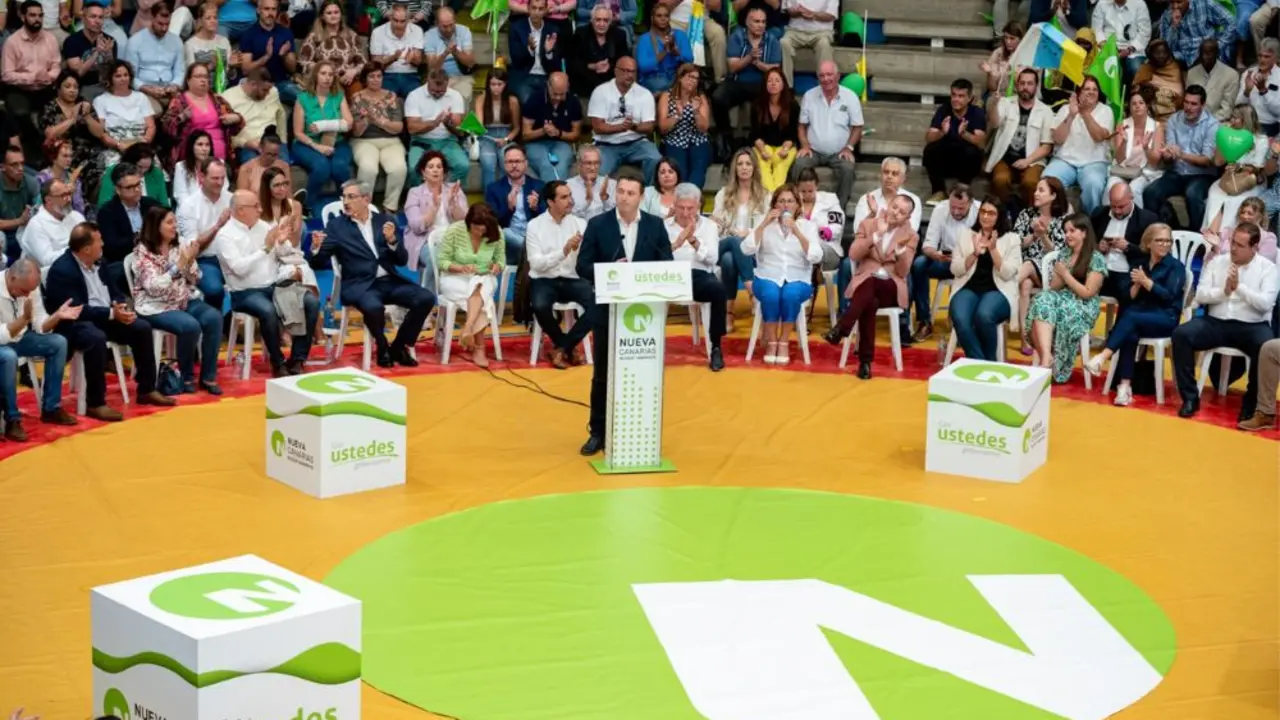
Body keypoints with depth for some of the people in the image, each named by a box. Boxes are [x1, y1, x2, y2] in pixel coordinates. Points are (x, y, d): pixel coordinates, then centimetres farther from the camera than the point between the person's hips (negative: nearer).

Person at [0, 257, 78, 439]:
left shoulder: (29, 285, -9)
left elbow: (40, 326, -5)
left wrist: (57, 316, -24)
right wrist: (24, 319, -42)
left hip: (17, 338, 7)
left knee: (58, 343, -9)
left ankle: (51, 408, 0)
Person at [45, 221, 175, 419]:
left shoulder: (97, 262, 7)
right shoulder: (62, 270, -20)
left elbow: (114, 292, 15)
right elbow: (76, 310, -26)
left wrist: (120, 308, -9)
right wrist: (111, 313, -28)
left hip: (105, 316, 9)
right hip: (74, 324, -9)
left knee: (142, 327, -4)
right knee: (96, 338, -38)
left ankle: (146, 390, 8)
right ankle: (95, 403, -29)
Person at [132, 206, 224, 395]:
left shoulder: (179, 247, 7)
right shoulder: (143, 252, -10)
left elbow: (194, 280, 10)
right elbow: (154, 288, -20)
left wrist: (190, 262, -11)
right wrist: (179, 265, -24)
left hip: (184, 300, 6)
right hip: (156, 306, -6)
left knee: (214, 317, -21)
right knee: (190, 326, -31)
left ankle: (208, 376, -13)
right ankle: (186, 377, -8)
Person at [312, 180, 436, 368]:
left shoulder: (386, 220, 13)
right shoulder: (337, 225, 6)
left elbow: (402, 260, 9)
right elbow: (318, 261, 1)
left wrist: (392, 240, -9)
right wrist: (316, 248, -21)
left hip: (389, 281, 4)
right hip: (359, 285, -4)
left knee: (426, 298, -20)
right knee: (374, 307, -37)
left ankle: (399, 346, 1)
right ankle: (383, 348, -4)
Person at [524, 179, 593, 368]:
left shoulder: (580, 223, 4)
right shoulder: (535, 225, -3)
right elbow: (536, 264, -12)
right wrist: (564, 251, -22)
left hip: (573, 280, 2)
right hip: (544, 281, -2)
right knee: (540, 306, -35)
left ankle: (562, 347, -8)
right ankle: (569, 347, -6)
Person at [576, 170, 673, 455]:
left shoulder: (655, 225, 2)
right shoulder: (598, 225, -2)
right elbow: (583, 266, -4)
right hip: (608, 311, -1)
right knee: (603, 375, 7)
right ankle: (598, 432, 15)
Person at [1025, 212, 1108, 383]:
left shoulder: (1096, 259, -4)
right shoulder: (1063, 255, 15)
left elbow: (1088, 293, -10)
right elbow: (1054, 287, 13)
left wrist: (1065, 274, -11)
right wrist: (1060, 275, -8)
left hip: (1083, 306, -5)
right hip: (1062, 300, 5)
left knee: (1063, 312, -36)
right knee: (1043, 300, -30)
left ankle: (1041, 356, -31)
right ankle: (1046, 356, -44)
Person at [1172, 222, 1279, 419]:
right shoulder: (1216, 262, 8)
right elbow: (1200, 296, 0)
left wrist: (1239, 287, -19)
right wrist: (1224, 291, -16)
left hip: (1251, 326, -2)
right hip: (1216, 323, 2)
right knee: (1181, 334, -23)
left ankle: (1251, 402, -11)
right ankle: (1190, 397, -14)